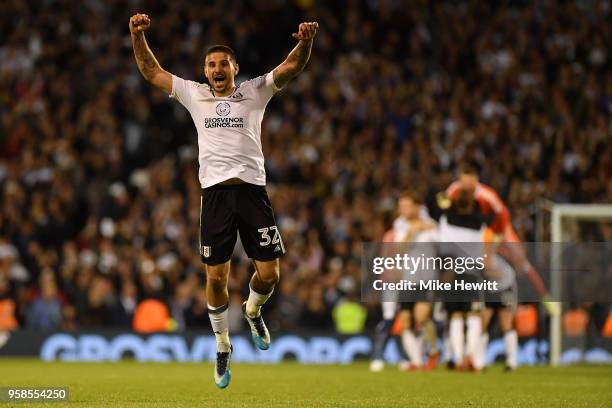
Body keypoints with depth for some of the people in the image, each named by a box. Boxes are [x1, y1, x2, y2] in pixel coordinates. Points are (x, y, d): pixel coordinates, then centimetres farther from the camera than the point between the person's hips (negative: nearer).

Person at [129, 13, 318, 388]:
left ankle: (253, 310, 32)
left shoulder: (255, 92, 9)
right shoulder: (195, 95, 14)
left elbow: (292, 67, -1)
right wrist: (138, 36, 1)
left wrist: (306, 42, -21)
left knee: (269, 274, -3)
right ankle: (223, 347, 15)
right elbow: (152, 71, 15)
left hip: (253, 189, -1)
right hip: (215, 192, 1)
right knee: (216, 277, -2)